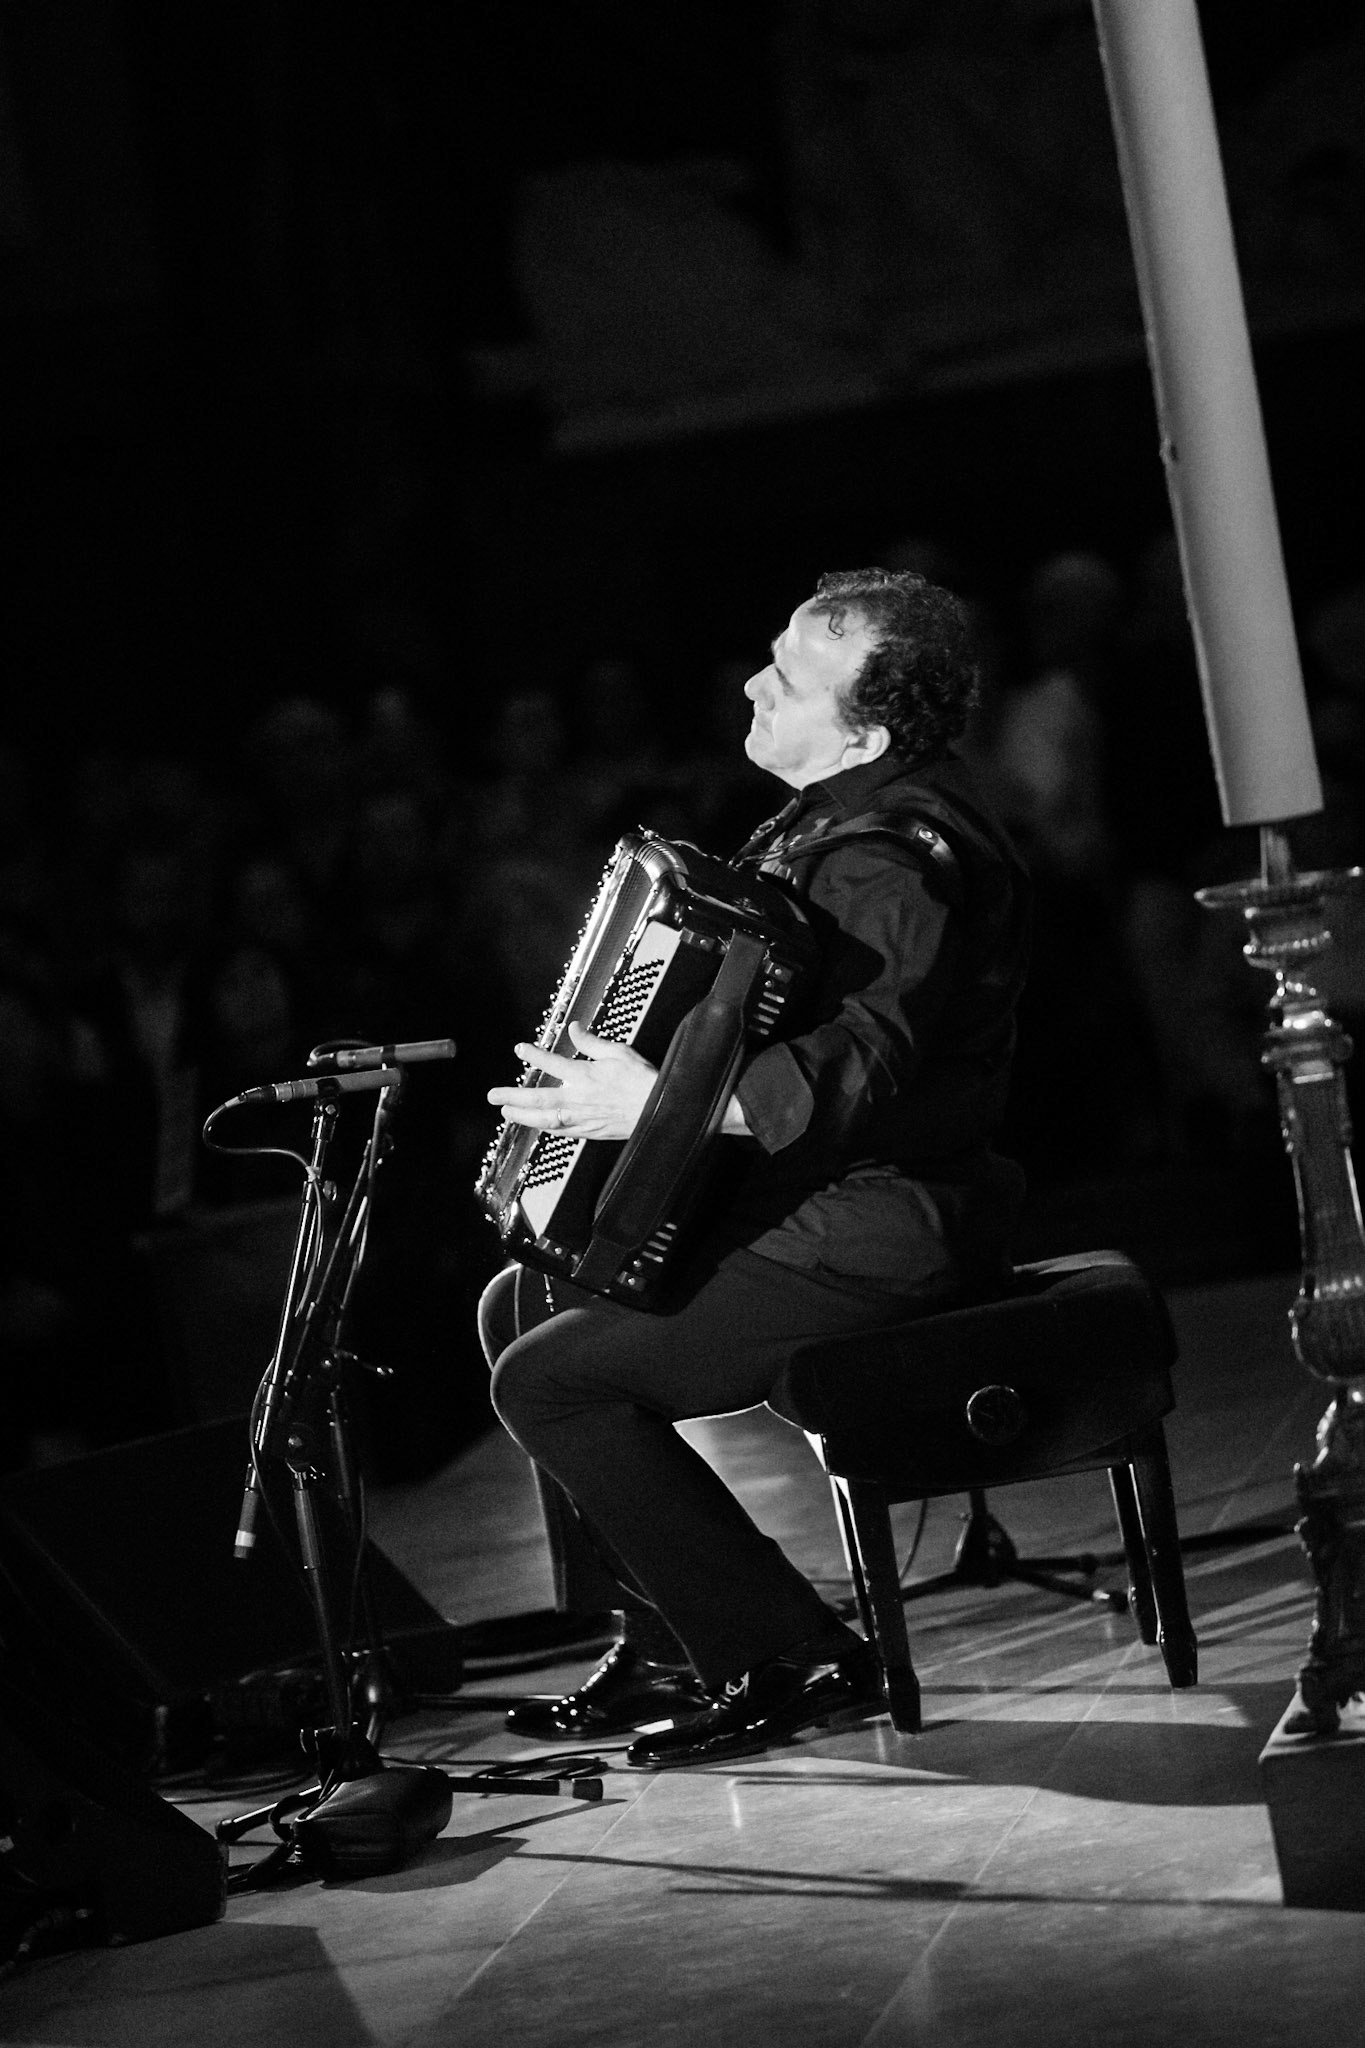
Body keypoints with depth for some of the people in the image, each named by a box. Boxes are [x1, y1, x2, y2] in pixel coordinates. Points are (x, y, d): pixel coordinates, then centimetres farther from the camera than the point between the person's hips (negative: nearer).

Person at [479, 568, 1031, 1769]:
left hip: (876, 1239, -11)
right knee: (522, 1305, 15)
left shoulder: (895, 855, -21)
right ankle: (660, 1649, 16)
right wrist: (623, 1067, 18)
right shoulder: (844, 816, 12)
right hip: (807, 1208, 11)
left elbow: (863, 1063, -36)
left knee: (550, 1377, -14)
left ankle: (792, 1661, -8)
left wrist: (661, 1106, -38)